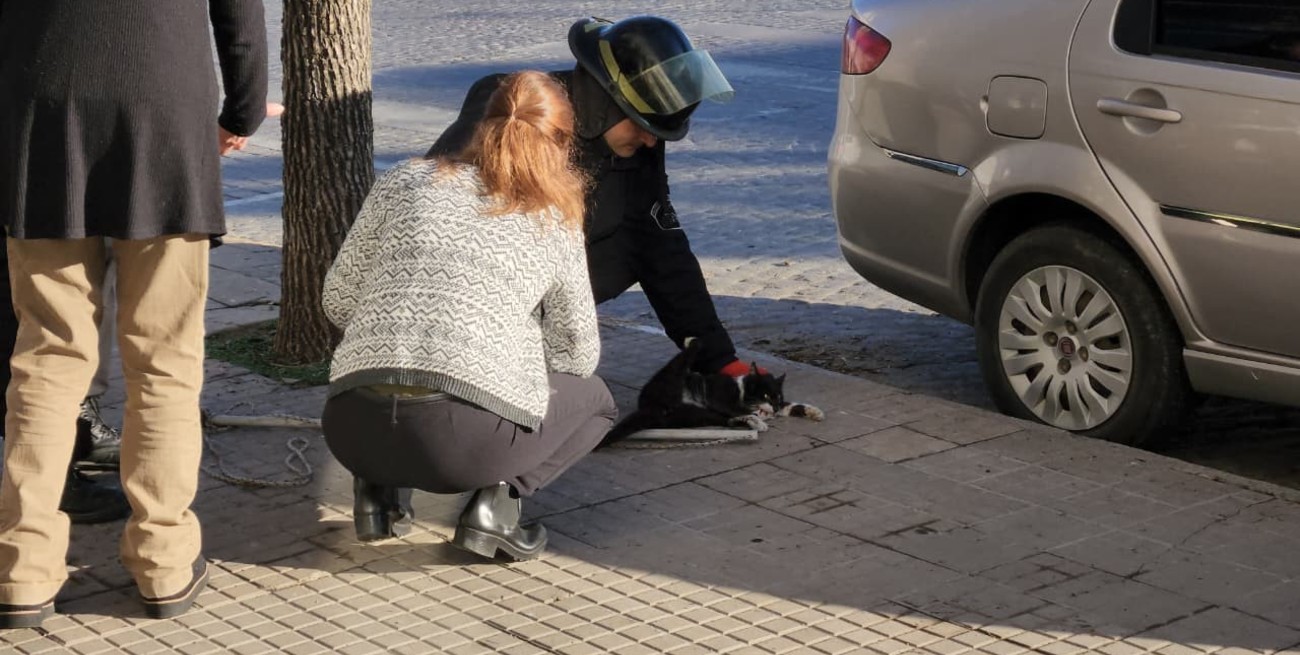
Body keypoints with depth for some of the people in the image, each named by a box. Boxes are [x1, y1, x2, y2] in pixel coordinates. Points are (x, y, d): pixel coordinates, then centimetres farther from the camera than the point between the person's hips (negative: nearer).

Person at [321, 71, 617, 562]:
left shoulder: (406, 182, 16)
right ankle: (499, 495, 2)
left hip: (353, 429, 4)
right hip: (468, 437, -4)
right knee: (594, 399, 26)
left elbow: (338, 301, 17)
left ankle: (377, 485, 13)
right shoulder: (556, 223, 12)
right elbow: (579, 355, 18)